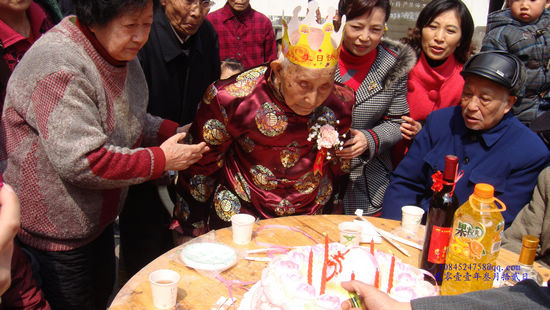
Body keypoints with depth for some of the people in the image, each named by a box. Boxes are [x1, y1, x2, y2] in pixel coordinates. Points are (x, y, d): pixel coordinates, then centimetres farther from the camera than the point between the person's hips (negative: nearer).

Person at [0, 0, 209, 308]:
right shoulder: (59, 66, -29)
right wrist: (161, 160, -27)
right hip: (54, 230, -9)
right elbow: (80, 161, -33)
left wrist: (174, 131, -3)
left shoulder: (121, 52, 0)